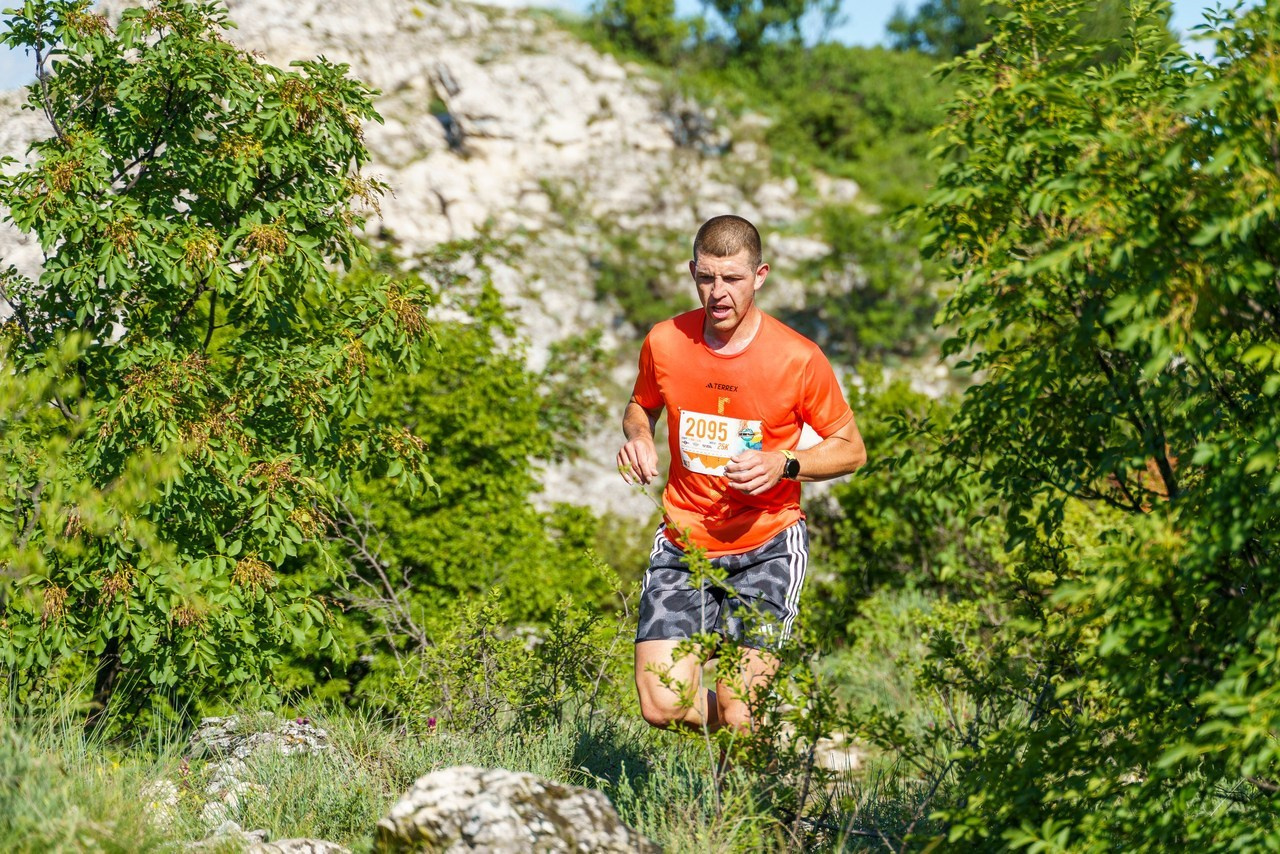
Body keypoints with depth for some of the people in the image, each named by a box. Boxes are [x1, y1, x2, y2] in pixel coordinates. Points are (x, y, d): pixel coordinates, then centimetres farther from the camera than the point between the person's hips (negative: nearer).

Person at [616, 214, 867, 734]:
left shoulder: (797, 359, -12)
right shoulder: (664, 343, -4)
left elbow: (851, 450, -1)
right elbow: (641, 406, 17)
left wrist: (782, 465, -19)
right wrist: (638, 437, -6)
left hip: (766, 545, -3)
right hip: (683, 543, 3)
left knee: (739, 714, -13)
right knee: (662, 706, -10)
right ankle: (756, 732, 23)